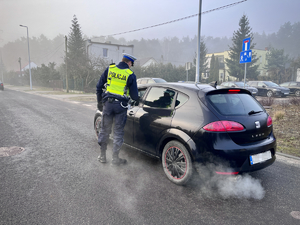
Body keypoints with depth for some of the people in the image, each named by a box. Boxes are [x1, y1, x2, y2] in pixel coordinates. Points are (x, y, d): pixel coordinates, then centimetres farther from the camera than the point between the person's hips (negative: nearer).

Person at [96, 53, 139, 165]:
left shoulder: (109, 69, 5)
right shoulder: (130, 75, -3)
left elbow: (99, 87, 7)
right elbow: (134, 95, -2)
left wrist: (100, 102, 16)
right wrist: (137, 99, 22)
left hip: (107, 103, 3)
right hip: (121, 105, -2)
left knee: (104, 130, 14)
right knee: (118, 132, 8)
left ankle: (102, 156, 23)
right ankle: (115, 158, 14)